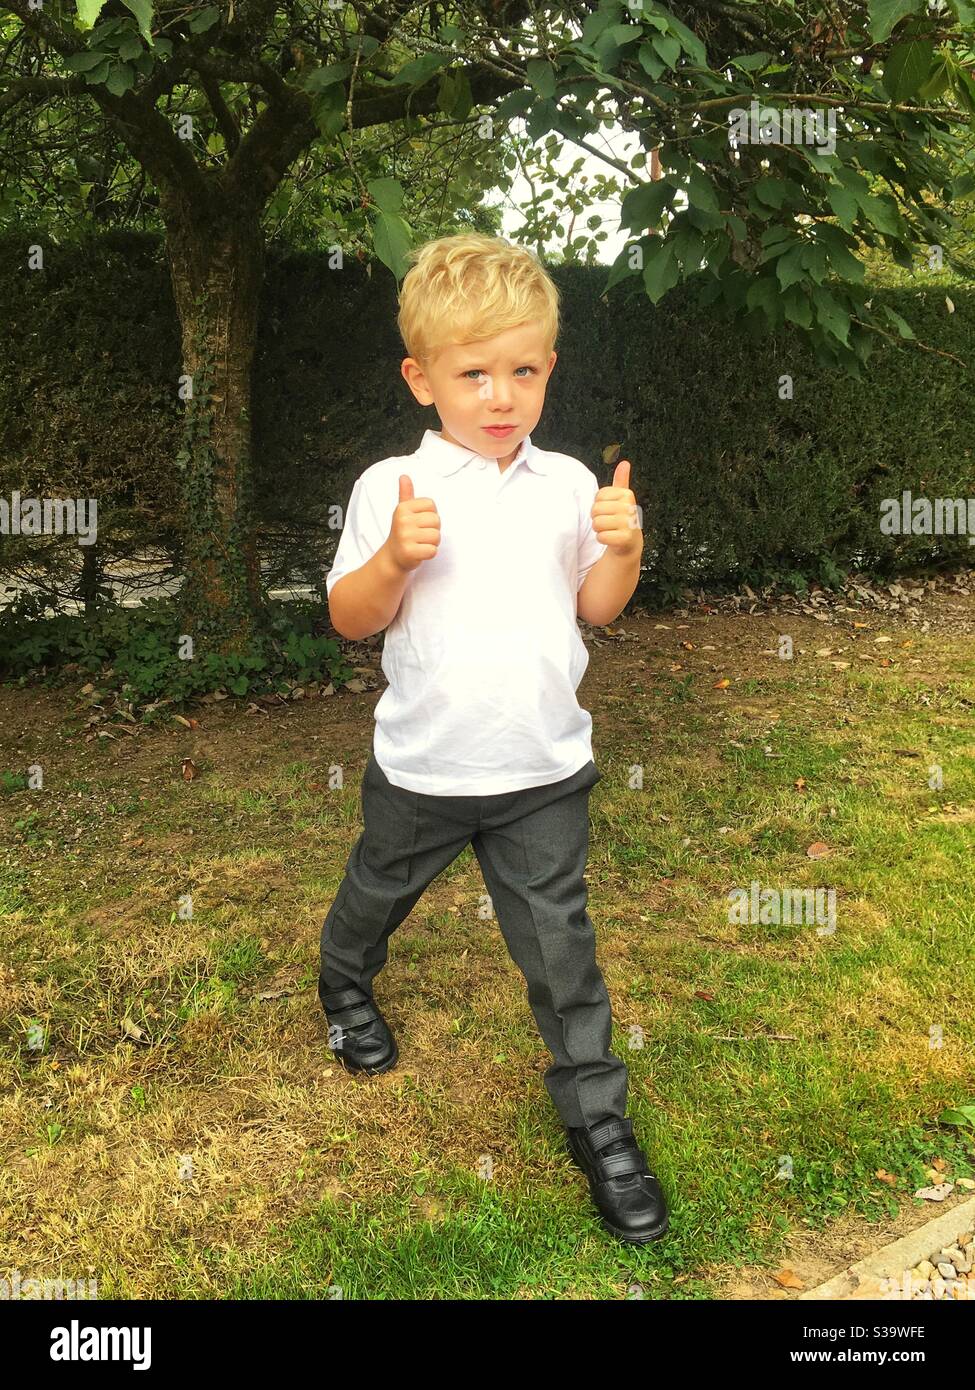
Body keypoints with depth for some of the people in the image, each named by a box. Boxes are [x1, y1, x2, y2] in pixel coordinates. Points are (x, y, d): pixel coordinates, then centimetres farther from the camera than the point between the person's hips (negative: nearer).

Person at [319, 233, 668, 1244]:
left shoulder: (567, 485, -2)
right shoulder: (391, 488, -10)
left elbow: (595, 608, 4)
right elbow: (351, 621, -8)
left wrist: (624, 548, -14)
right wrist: (394, 557, -26)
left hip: (543, 768, 1)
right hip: (421, 766, 0)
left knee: (560, 943, 7)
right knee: (380, 889, 25)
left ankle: (596, 1116, 24)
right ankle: (345, 983, 58)